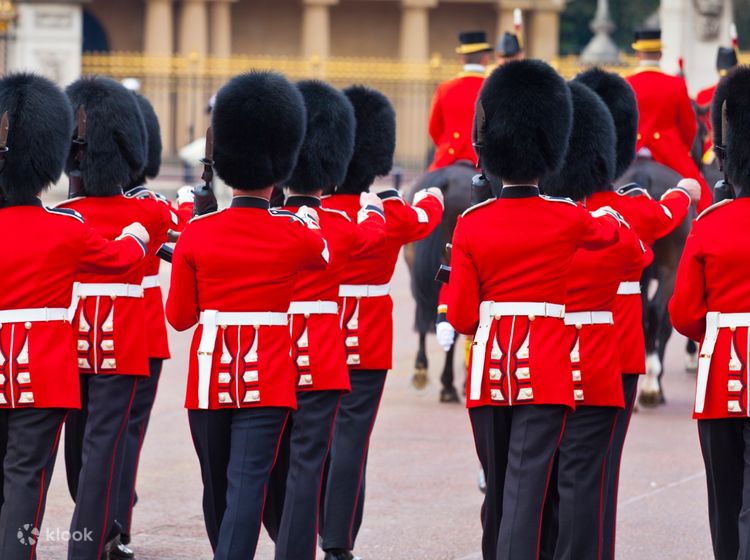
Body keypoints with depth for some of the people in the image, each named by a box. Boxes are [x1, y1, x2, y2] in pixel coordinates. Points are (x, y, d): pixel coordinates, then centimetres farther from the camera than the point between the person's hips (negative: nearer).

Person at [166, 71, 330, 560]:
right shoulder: (295, 235, -6)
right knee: (248, 484, -8)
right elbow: (324, 255, 21)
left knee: (217, 488, 16)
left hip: (210, 373, 2)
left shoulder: (196, 235, -4)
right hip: (268, 375, -2)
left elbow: (179, 316, 3)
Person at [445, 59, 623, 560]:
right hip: (546, 367, -2)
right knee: (527, 484, -7)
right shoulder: (568, 220, -5)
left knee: (497, 486, 15)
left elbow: (461, 317, -1)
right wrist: (607, 212, 43)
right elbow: (611, 230, 21)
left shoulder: (471, 225, -2)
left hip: (490, 368, 2)